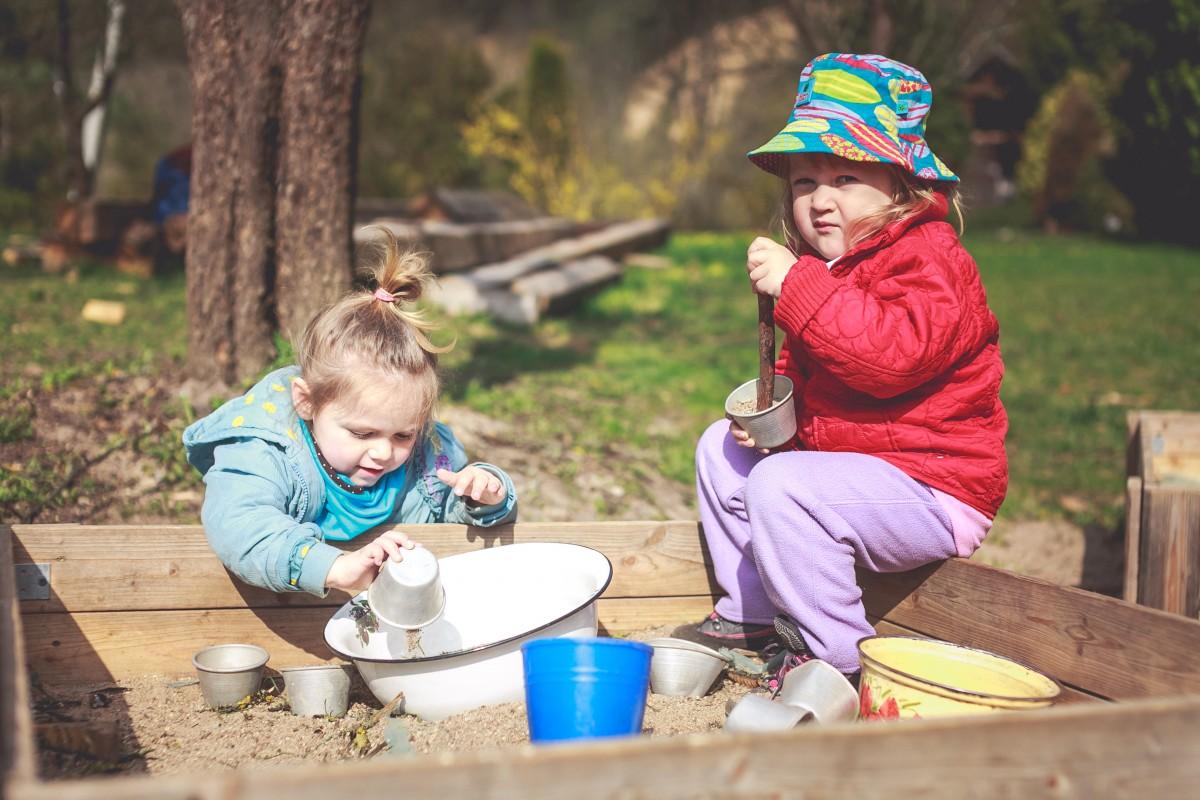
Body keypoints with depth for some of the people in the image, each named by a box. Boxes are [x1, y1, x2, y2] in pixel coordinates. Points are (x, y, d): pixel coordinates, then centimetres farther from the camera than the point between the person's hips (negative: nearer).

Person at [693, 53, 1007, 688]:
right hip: (856, 461, 10)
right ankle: (750, 612, 19)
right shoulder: (826, 266, 12)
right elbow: (803, 369, 26)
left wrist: (796, 286, -38)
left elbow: (894, 353, -38)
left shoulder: (927, 262, -19)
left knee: (780, 485, -31)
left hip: (933, 490, -10)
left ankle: (837, 654, -15)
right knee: (721, 447, 15)